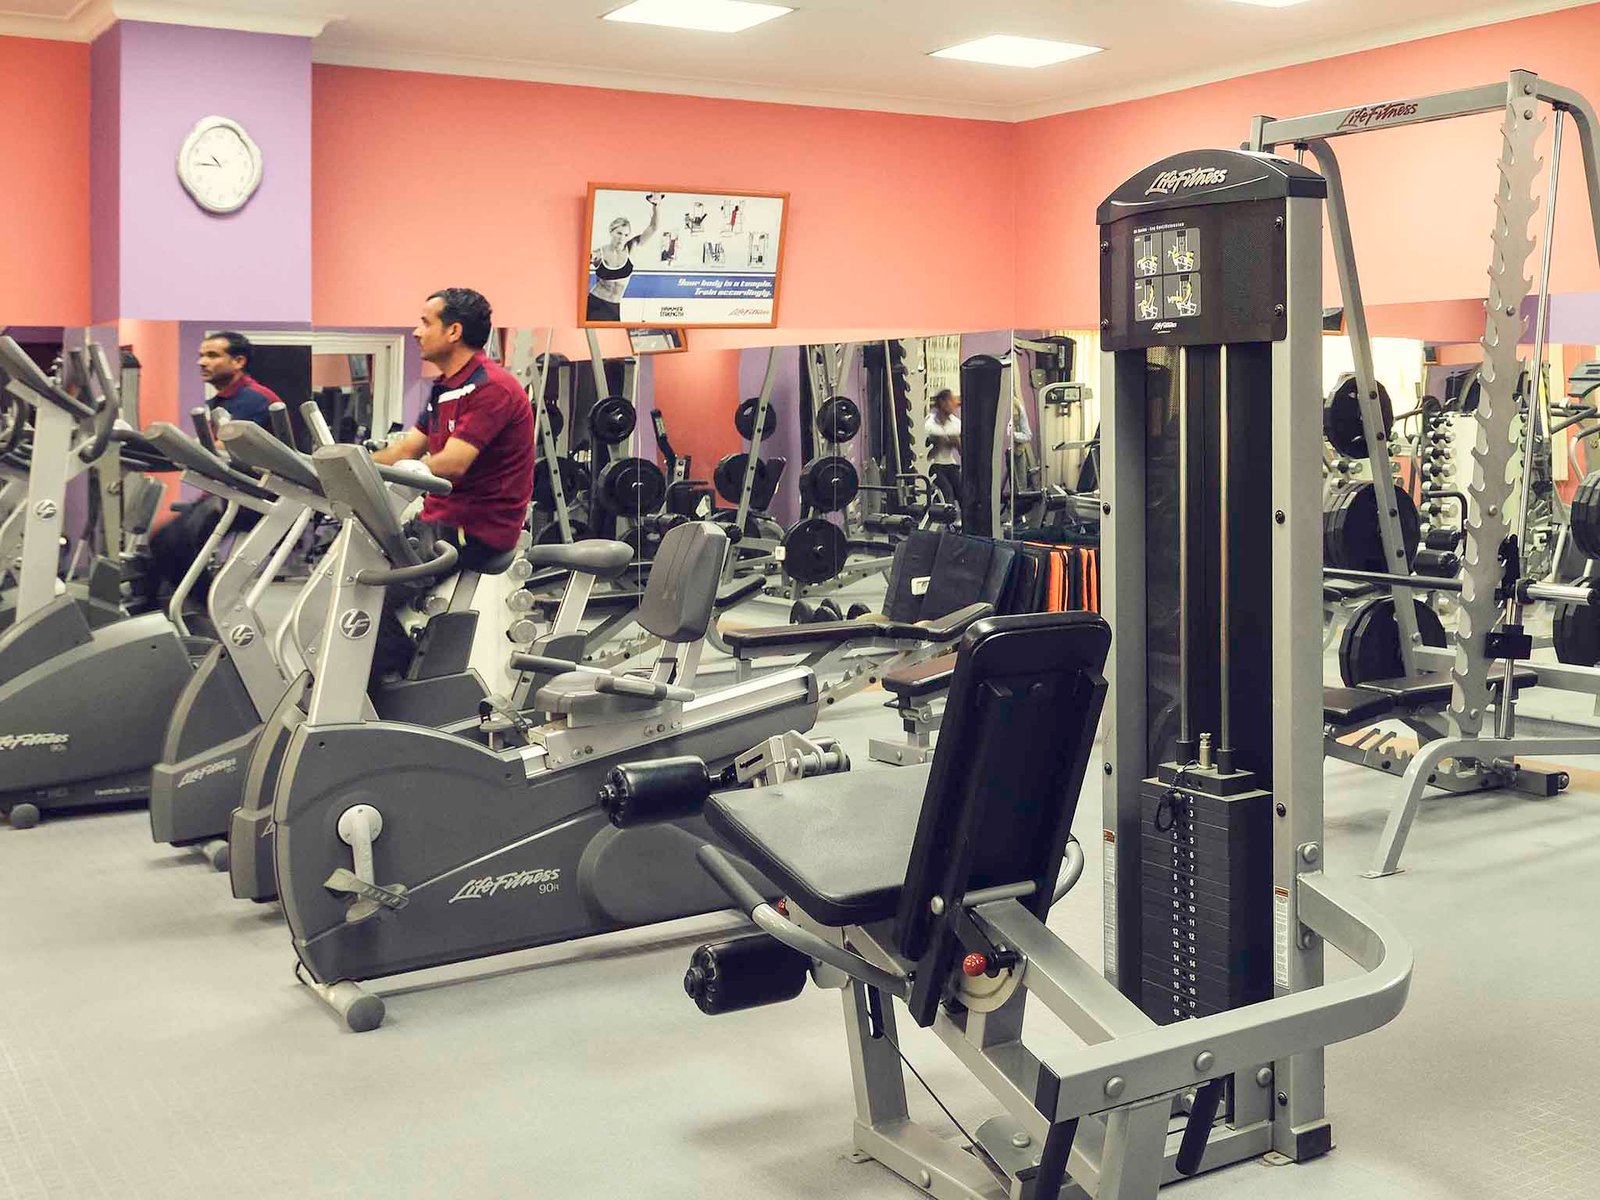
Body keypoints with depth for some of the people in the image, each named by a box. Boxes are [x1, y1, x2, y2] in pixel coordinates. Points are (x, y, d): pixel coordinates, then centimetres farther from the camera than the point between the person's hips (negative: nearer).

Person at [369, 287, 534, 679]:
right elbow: (406, 449, 16)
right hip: (441, 519, 10)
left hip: (476, 529, -10)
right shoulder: (445, 388, 17)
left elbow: (452, 464, -25)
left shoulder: (491, 387, -16)